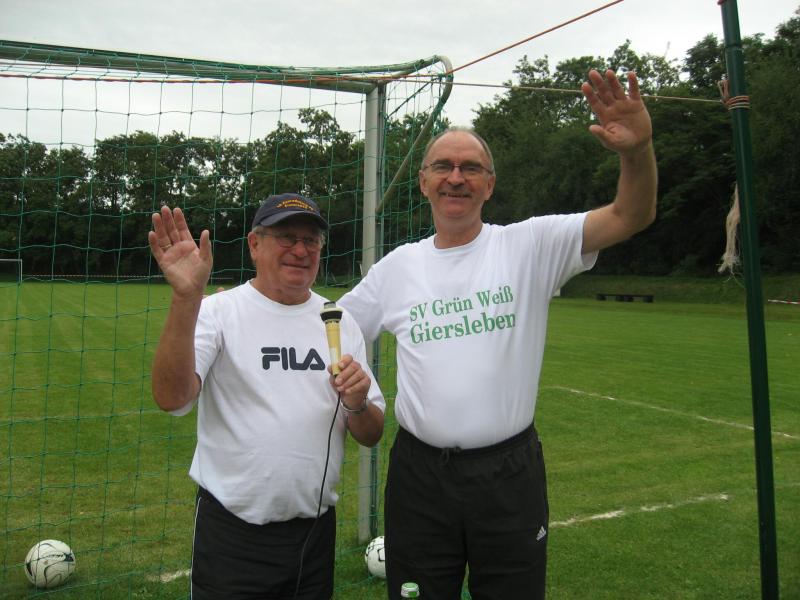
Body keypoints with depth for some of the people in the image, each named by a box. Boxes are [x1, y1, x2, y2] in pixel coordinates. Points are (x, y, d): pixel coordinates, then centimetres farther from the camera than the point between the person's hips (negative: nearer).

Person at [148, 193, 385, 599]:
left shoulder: (341, 323, 6)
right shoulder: (219, 311, -6)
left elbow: (371, 436, 8)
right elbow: (171, 398, -22)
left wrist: (357, 405, -14)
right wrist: (186, 299, -32)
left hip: (316, 531, 5)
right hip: (232, 533, -4)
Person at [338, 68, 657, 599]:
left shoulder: (529, 246, -4)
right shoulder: (397, 267, 5)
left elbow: (632, 215, -13)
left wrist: (638, 148, -30)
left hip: (510, 474, -1)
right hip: (419, 474, 2)